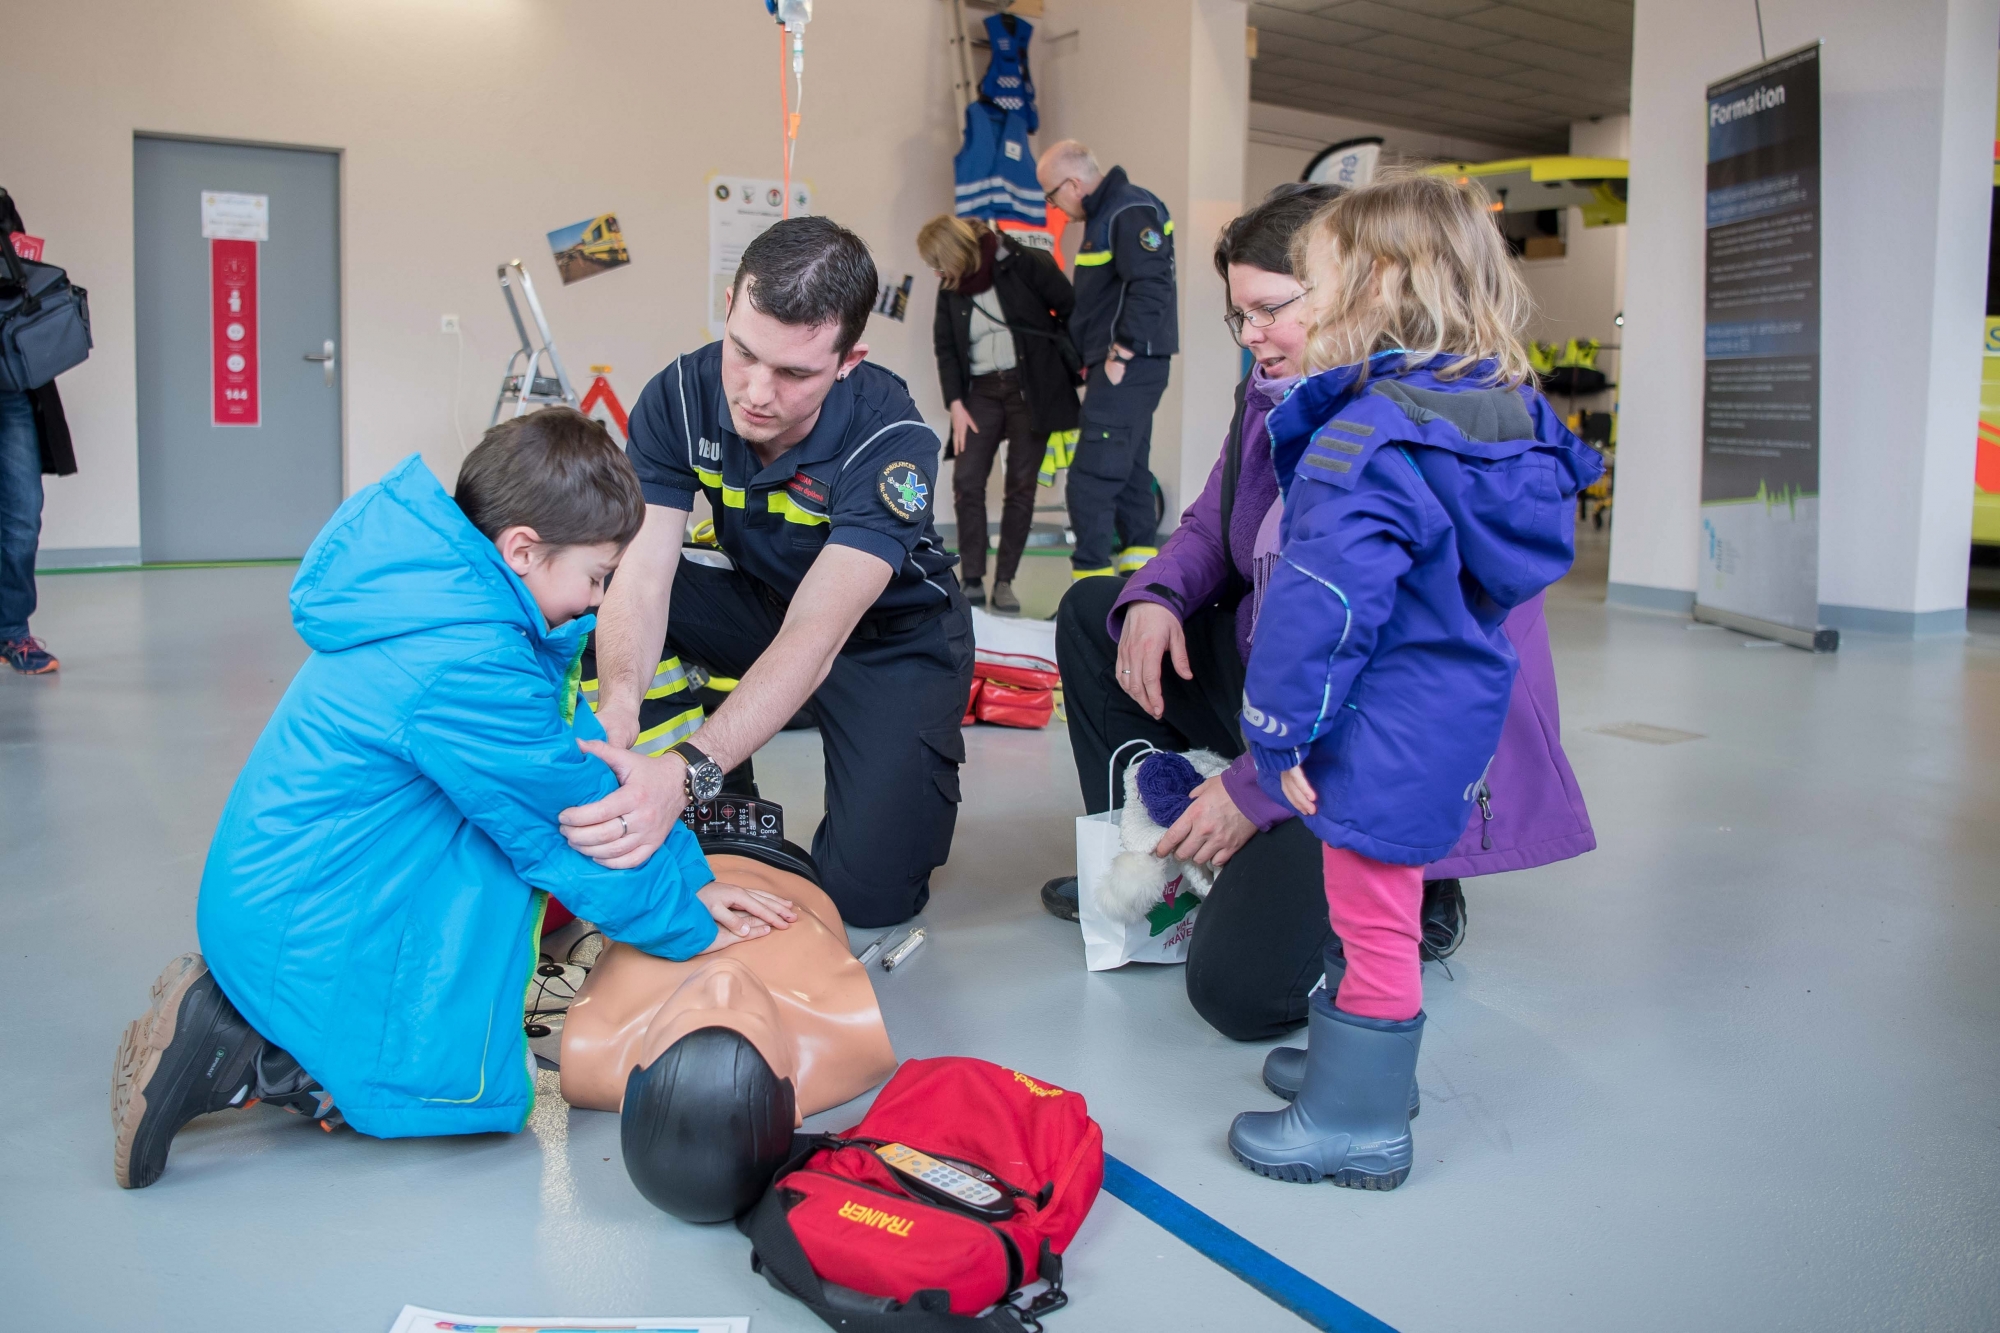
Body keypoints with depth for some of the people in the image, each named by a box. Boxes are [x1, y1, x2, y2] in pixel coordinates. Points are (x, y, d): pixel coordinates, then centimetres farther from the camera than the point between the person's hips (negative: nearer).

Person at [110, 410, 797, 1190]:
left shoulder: (448, 597, 3)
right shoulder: (466, 664, -27)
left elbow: (592, 759, 5)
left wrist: (691, 883, 6)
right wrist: (688, 928, -2)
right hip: (308, 932, -10)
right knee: (484, 1093, 1)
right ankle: (233, 1057, -1)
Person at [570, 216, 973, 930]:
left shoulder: (889, 441, -33)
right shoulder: (680, 396, -21)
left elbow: (815, 637, -44)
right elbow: (642, 577, -28)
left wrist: (687, 770, -57)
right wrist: (617, 710, -50)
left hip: (892, 632, -4)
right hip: (758, 599, 4)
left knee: (869, 891, -18)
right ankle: (726, 811, -6)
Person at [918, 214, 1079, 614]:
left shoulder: (1023, 265, -10)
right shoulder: (950, 289, 6)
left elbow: (1071, 308, -6)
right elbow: (945, 348, 8)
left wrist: (1077, 364, -5)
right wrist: (956, 404, 0)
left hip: (1031, 386, -4)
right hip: (983, 389, 4)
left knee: (1021, 483, -2)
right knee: (967, 480, -8)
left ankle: (1004, 582, 6)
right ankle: (972, 581, 0)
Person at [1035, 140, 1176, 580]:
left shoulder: (1132, 211, -14)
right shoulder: (1104, 214, 17)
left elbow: (1152, 287, -23)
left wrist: (1122, 354, -22)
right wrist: (1109, 355, 14)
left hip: (1129, 367, -11)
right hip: (1119, 367, 11)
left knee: (1091, 477, -11)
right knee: (1128, 472, 15)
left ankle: (1091, 581, -7)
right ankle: (1140, 568, 23)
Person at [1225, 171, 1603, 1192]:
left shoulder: (1371, 435, -24)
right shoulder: (1507, 415, 5)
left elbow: (1322, 601, -27)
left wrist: (1281, 731, -19)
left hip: (1383, 728, -10)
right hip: (1458, 713, 10)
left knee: (1372, 913, 3)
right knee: (1378, 900, 24)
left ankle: (1356, 1122, 18)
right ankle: (1366, 1060, 41)